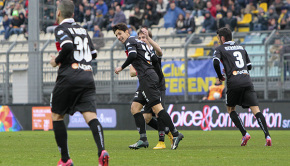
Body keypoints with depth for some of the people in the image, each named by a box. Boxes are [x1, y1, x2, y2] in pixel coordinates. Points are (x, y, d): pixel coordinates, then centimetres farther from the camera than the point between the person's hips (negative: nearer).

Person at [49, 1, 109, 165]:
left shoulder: (61, 29, -2)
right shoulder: (82, 30, 20)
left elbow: (68, 47, -20)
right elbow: (93, 53, 25)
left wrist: (57, 61, -4)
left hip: (69, 78, -5)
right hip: (87, 77, 5)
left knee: (57, 116, 13)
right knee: (91, 116, -8)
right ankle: (102, 150, -33)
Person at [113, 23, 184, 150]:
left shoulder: (130, 41, -1)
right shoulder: (139, 42, 25)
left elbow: (133, 55, -19)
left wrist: (121, 67, -8)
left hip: (147, 77, -10)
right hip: (151, 76, 10)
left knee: (156, 107, -15)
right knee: (135, 107, 8)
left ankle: (175, 134, -19)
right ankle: (143, 139, 2)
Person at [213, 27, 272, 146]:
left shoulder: (220, 49, 9)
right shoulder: (241, 48, 25)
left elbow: (216, 63, -9)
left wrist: (220, 77, 7)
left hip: (234, 83, -3)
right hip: (247, 80, 4)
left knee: (230, 109, 17)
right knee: (255, 109, -4)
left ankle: (244, 134, 1)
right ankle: (267, 135, -22)